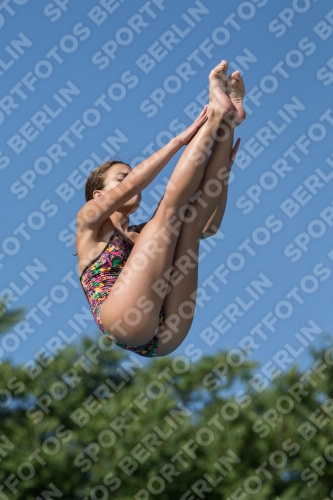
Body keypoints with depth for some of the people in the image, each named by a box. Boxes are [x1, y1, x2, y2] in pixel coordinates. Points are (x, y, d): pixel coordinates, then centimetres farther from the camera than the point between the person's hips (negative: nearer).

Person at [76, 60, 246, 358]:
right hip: (126, 323, -5)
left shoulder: (143, 234, 34)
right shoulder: (89, 220, 19)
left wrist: (222, 171, 17)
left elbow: (208, 227, 28)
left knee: (193, 216, 3)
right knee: (172, 202, -7)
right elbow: (131, 183, 2)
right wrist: (182, 138, 2)